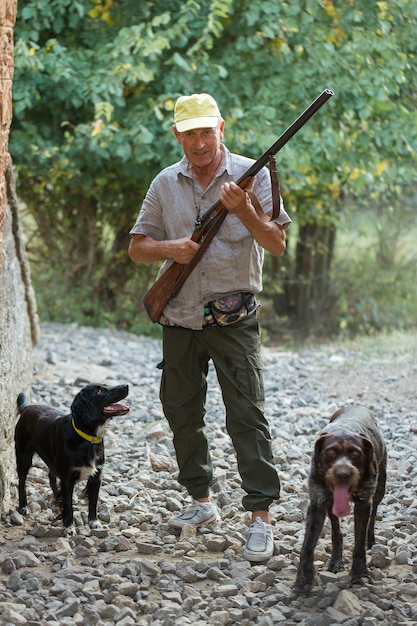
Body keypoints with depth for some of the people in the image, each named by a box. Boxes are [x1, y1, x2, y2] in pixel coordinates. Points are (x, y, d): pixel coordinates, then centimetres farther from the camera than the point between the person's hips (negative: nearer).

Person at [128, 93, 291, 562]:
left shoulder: (251, 175, -3)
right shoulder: (165, 184, 7)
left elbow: (277, 246, -9)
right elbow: (137, 249, 10)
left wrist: (244, 211, -25)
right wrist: (168, 248, -11)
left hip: (233, 318, -4)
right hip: (180, 319, 5)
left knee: (246, 414, -9)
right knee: (181, 412, 11)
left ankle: (261, 516, -8)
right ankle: (201, 502, 27)